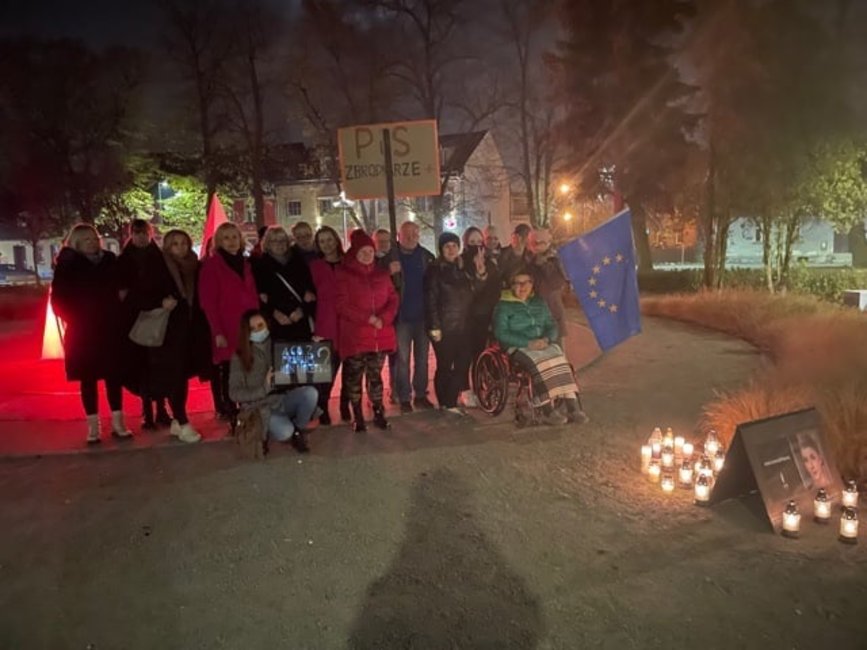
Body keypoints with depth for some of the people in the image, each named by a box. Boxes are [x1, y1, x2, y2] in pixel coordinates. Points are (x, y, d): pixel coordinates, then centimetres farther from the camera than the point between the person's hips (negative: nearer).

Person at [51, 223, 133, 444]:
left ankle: (117, 422, 12)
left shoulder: (110, 261, 5)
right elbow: (59, 299, -1)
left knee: (114, 376, 4)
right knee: (88, 379, 4)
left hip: (110, 330, 2)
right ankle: (93, 426, 12)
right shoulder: (68, 266, -2)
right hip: (83, 332, -2)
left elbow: (121, 288, 13)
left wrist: (119, 316, 3)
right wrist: (75, 318, -9)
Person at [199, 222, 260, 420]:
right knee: (227, 372, -4)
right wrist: (217, 332, -15)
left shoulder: (245, 263, 16)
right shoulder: (211, 264, -1)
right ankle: (227, 411, 6)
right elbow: (208, 301, -7)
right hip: (226, 330, -5)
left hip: (248, 328, 5)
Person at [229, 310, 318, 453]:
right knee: (285, 432, -31)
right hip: (261, 406, -3)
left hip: (283, 399, 3)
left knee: (310, 392, -28)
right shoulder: (239, 357, -4)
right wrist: (263, 389, -20)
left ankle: (299, 431, -2)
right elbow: (234, 393, -8)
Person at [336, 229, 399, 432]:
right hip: (354, 336, -4)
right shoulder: (343, 274, -2)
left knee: (375, 375, 11)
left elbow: (393, 299, 9)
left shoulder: (381, 274, 12)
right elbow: (342, 305, -8)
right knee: (354, 377, 1)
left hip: (380, 335, 4)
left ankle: (378, 413, 21)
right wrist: (368, 318, -14)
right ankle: (357, 417, 13)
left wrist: (383, 318, -11)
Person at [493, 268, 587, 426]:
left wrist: (546, 339, -9)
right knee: (539, 363, -33)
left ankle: (572, 408, -31)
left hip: (543, 345, 4)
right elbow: (501, 333, -7)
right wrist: (529, 343, -16)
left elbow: (552, 325, 15)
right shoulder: (504, 305, 3)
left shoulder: (539, 302, 20)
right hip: (518, 347, -4)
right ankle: (548, 411, -33)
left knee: (561, 361, -25)